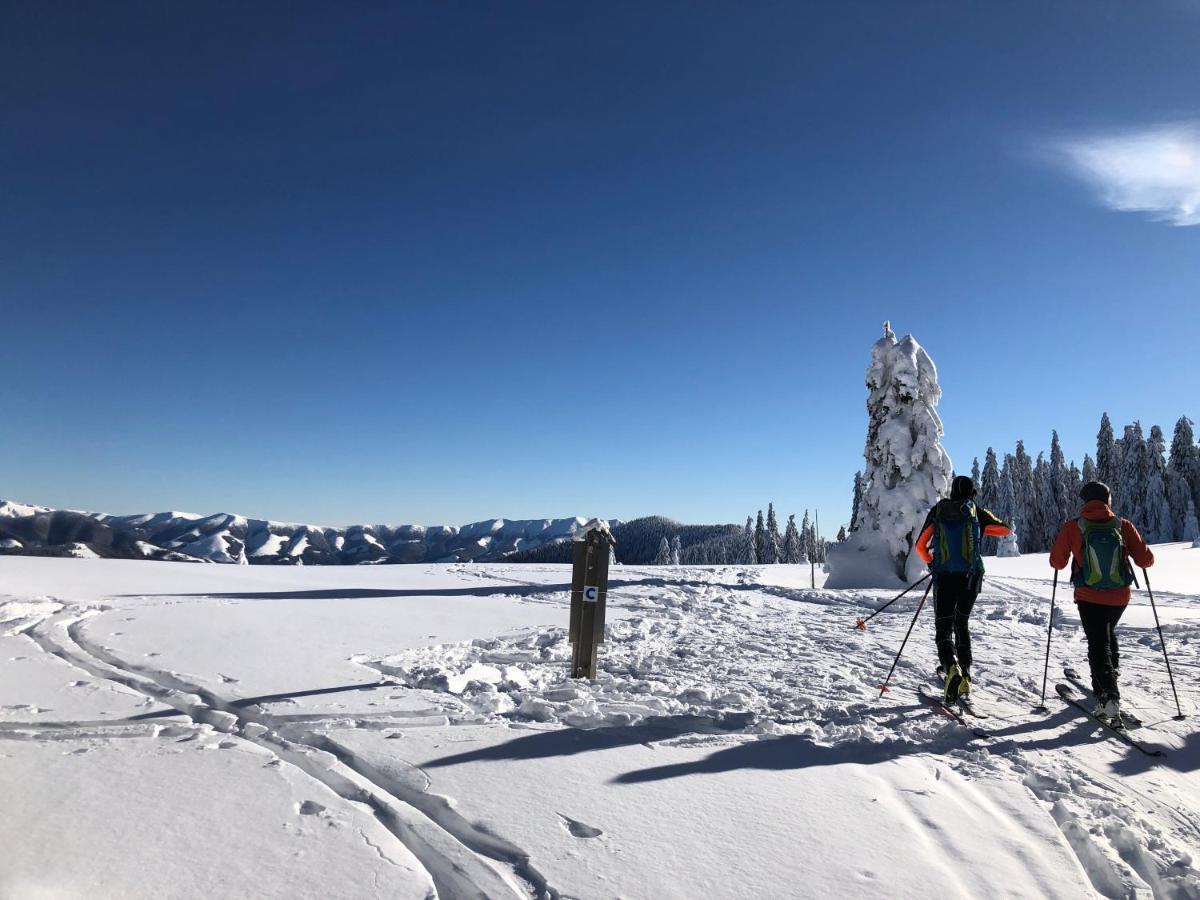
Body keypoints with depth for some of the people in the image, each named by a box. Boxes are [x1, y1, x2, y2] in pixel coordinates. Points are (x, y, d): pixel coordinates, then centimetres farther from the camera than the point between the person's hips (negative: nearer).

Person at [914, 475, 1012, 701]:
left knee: (943, 627, 1)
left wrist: (932, 563, 26)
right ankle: (965, 675, 14)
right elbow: (1006, 530, 18)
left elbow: (920, 546, 8)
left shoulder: (937, 511, 6)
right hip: (970, 576, 1)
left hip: (944, 577, -1)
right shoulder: (977, 512, 5)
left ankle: (951, 667, -25)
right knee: (962, 624, 19)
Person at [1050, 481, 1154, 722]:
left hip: (1089, 597, -3)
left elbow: (1057, 562, -5)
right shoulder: (1124, 526, -7)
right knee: (1108, 634, 28)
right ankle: (1106, 685, 34)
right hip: (1120, 597, 3)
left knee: (1098, 643, 3)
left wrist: (1069, 551, 16)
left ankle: (1109, 696, -13)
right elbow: (1146, 560, -6)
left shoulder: (1072, 528, -10)